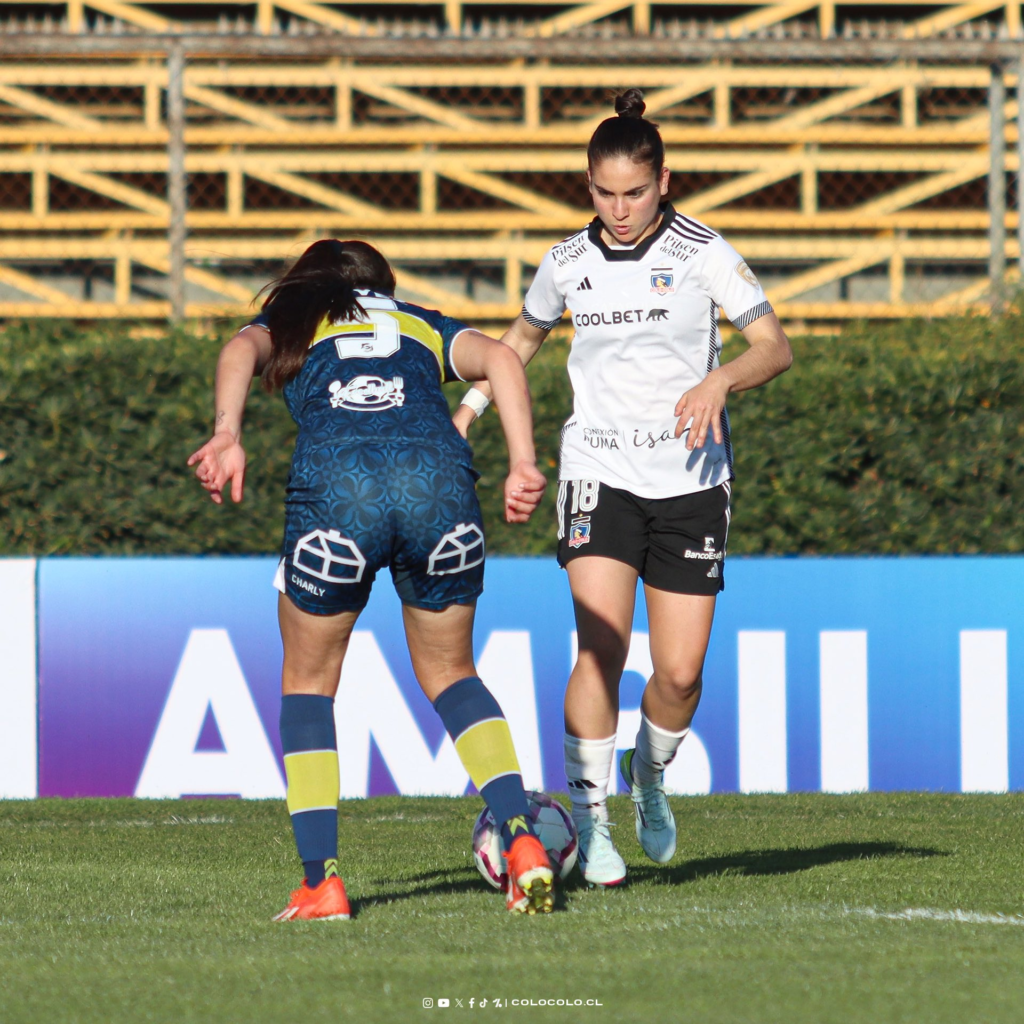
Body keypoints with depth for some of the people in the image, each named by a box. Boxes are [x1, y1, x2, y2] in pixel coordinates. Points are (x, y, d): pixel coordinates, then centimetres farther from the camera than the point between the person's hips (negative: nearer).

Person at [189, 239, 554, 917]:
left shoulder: (289, 324, 30)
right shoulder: (426, 326, 34)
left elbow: (242, 351, 6)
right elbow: (500, 359, 13)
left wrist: (227, 437, -12)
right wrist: (523, 465, 2)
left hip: (333, 482, -2)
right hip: (439, 480, 2)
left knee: (308, 683, 18)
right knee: (449, 674, 23)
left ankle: (322, 882, 7)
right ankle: (522, 841, 4)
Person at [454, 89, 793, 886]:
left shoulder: (702, 251, -4)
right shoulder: (568, 263, 4)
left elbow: (776, 348, -6)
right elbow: (523, 337, 24)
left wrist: (717, 381, -24)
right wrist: (467, 411, 14)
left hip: (690, 478, -1)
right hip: (600, 470, 1)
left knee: (680, 671, -3)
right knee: (602, 646, -18)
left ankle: (651, 775, 29)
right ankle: (589, 820, -9)